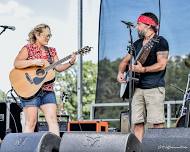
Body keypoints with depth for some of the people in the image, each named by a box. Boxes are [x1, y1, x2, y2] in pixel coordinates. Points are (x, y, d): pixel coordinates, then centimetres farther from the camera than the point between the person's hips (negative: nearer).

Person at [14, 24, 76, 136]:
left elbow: (58, 67, 9)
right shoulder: (28, 49, -1)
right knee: (31, 121, -7)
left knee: (53, 119, -3)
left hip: (48, 91, 5)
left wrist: (70, 63, -8)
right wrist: (34, 62, -22)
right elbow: (16, 64, -13)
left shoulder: (51, 51, 16)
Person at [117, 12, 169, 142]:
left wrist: (142, 70, -20)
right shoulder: (137, 44, 19)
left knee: (157, 122, -10)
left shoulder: (160, 41, -3)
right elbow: (125, 61, 27)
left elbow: (161, 65, -13)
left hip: (154, 87, -7)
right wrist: (120, 73, 7)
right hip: (138, 87, 7)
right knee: (137, 122, 2)